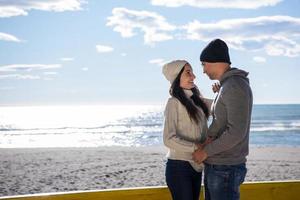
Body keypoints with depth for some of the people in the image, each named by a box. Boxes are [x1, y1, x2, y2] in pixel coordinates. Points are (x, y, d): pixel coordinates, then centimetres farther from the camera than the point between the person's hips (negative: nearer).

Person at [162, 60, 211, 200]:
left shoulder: (197, 100, 9)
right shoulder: (174, 102, -11)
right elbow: (168, 139, -18)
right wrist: (196, 147, -24)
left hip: (196, 166, 7)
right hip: (179, 167, -7)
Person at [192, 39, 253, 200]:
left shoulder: (236, 86, -16)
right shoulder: (226, 86, 15)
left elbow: (236, 132, -23)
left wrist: (206, 151, -15)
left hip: (225, 169, -10)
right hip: (215, 166, 10)